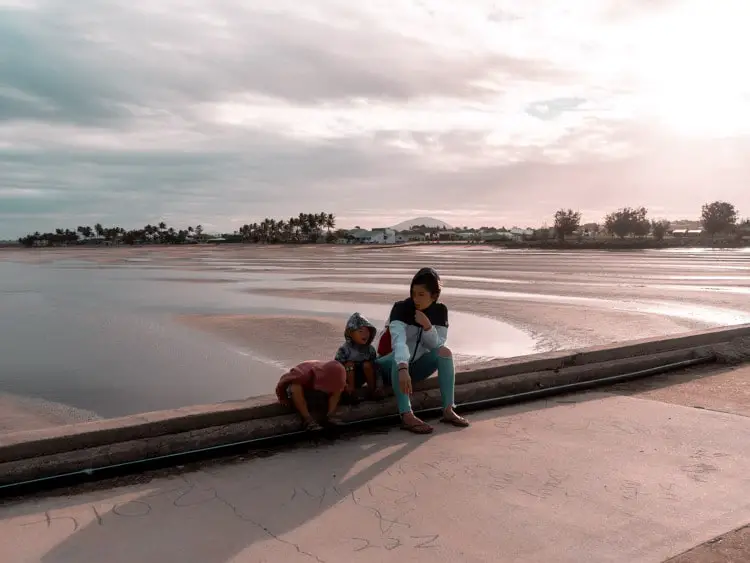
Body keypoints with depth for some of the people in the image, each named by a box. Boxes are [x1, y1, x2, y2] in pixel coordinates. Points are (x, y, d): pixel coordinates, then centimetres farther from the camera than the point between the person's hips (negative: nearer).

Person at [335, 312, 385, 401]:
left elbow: (375, 366, -8)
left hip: (360, 379, 3)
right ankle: (351, 391, -25)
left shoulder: (370, 349, -8)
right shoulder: (344, 349, -20)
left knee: (367, 364, -22)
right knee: (349, 364, -28)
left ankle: (372, 389, -11)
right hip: (348, 378, -3)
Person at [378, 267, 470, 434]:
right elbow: (399, 341, -39)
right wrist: (403, 369, -55)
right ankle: (407, 416, -47)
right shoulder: (401, 308, -22)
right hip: (395, 364, -4)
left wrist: (427, 326, -32)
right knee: (401, 356, -36)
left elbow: (437, 346, -14)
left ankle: (448, 410, -27)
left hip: (418, 365, 4)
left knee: (445, 352, -23)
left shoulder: (440, 311, -8)